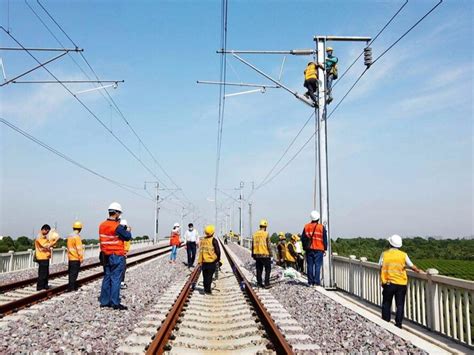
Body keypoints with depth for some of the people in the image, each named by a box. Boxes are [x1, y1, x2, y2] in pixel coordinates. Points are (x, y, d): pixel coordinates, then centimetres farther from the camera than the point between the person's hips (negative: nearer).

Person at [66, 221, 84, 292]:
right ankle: (71, 288, 0)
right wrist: (81, 258, -11)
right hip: (76, 258, -8)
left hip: (70, 258, 9)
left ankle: (74, 286, 22)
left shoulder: (69, 236, 11)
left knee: (71, 273, 13)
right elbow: (79, 248, -17)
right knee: (74, 273, -3)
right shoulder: (77, 236, -16)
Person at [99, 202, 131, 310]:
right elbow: (127, 237, -10)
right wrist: (128, 231, 10)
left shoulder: (102, 225, 6)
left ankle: (104, 301, 20)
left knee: (107, 277, 14)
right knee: (116, 279, -3)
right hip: (117, 256, -7)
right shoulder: (118, 227, -17)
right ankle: (115, 303, 0)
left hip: (106, 255, 7)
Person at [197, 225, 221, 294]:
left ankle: (206, 289, 21)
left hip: (204, 261, 4)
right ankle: (207, 290, -2)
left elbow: (200, 251, 8)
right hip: (212, 261, -4)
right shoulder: (213, 240, -10)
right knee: (209, 276, 0)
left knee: (205, 276, 13)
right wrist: (218, 259, 4)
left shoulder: (202, 240, 4)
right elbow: (218, 251, -10)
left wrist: (200, 261, 14)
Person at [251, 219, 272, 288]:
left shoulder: (255, 234, 7)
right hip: (265, 254, -5)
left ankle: (259, 283, 16)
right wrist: (270, 254, -3)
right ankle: (266, 284, 1)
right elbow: (268, 245, -10)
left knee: (259, 270, 13)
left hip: (257, 255, 5)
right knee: (268, 269, 5)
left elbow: (253, 245, 11)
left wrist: (253, 255, 19)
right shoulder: (266, 234, -8)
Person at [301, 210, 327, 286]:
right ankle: (316, 282, -3)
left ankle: (310, 282, 7)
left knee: (310, 265, 6)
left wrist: (305, 248, 15)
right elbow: (325, 239, 1)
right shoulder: (321, 227, -1)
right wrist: (325, 249, 8)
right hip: (319, 249, -2)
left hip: (309, 249, 2)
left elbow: (303, 238, 8)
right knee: (317, 266, -1)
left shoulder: (306, 227, 5)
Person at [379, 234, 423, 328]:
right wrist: (419, 271, 24)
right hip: (401, 283, 0)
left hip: (388, 283, 0)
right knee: (400, 305, 10)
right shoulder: (403, 255, -3)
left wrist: (382, 281, 9)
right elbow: (412, 266, 4)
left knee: (386, 304, 13)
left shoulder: (384, 254, -3)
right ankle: (398, 324, 10)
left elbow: (381, 268, -2)